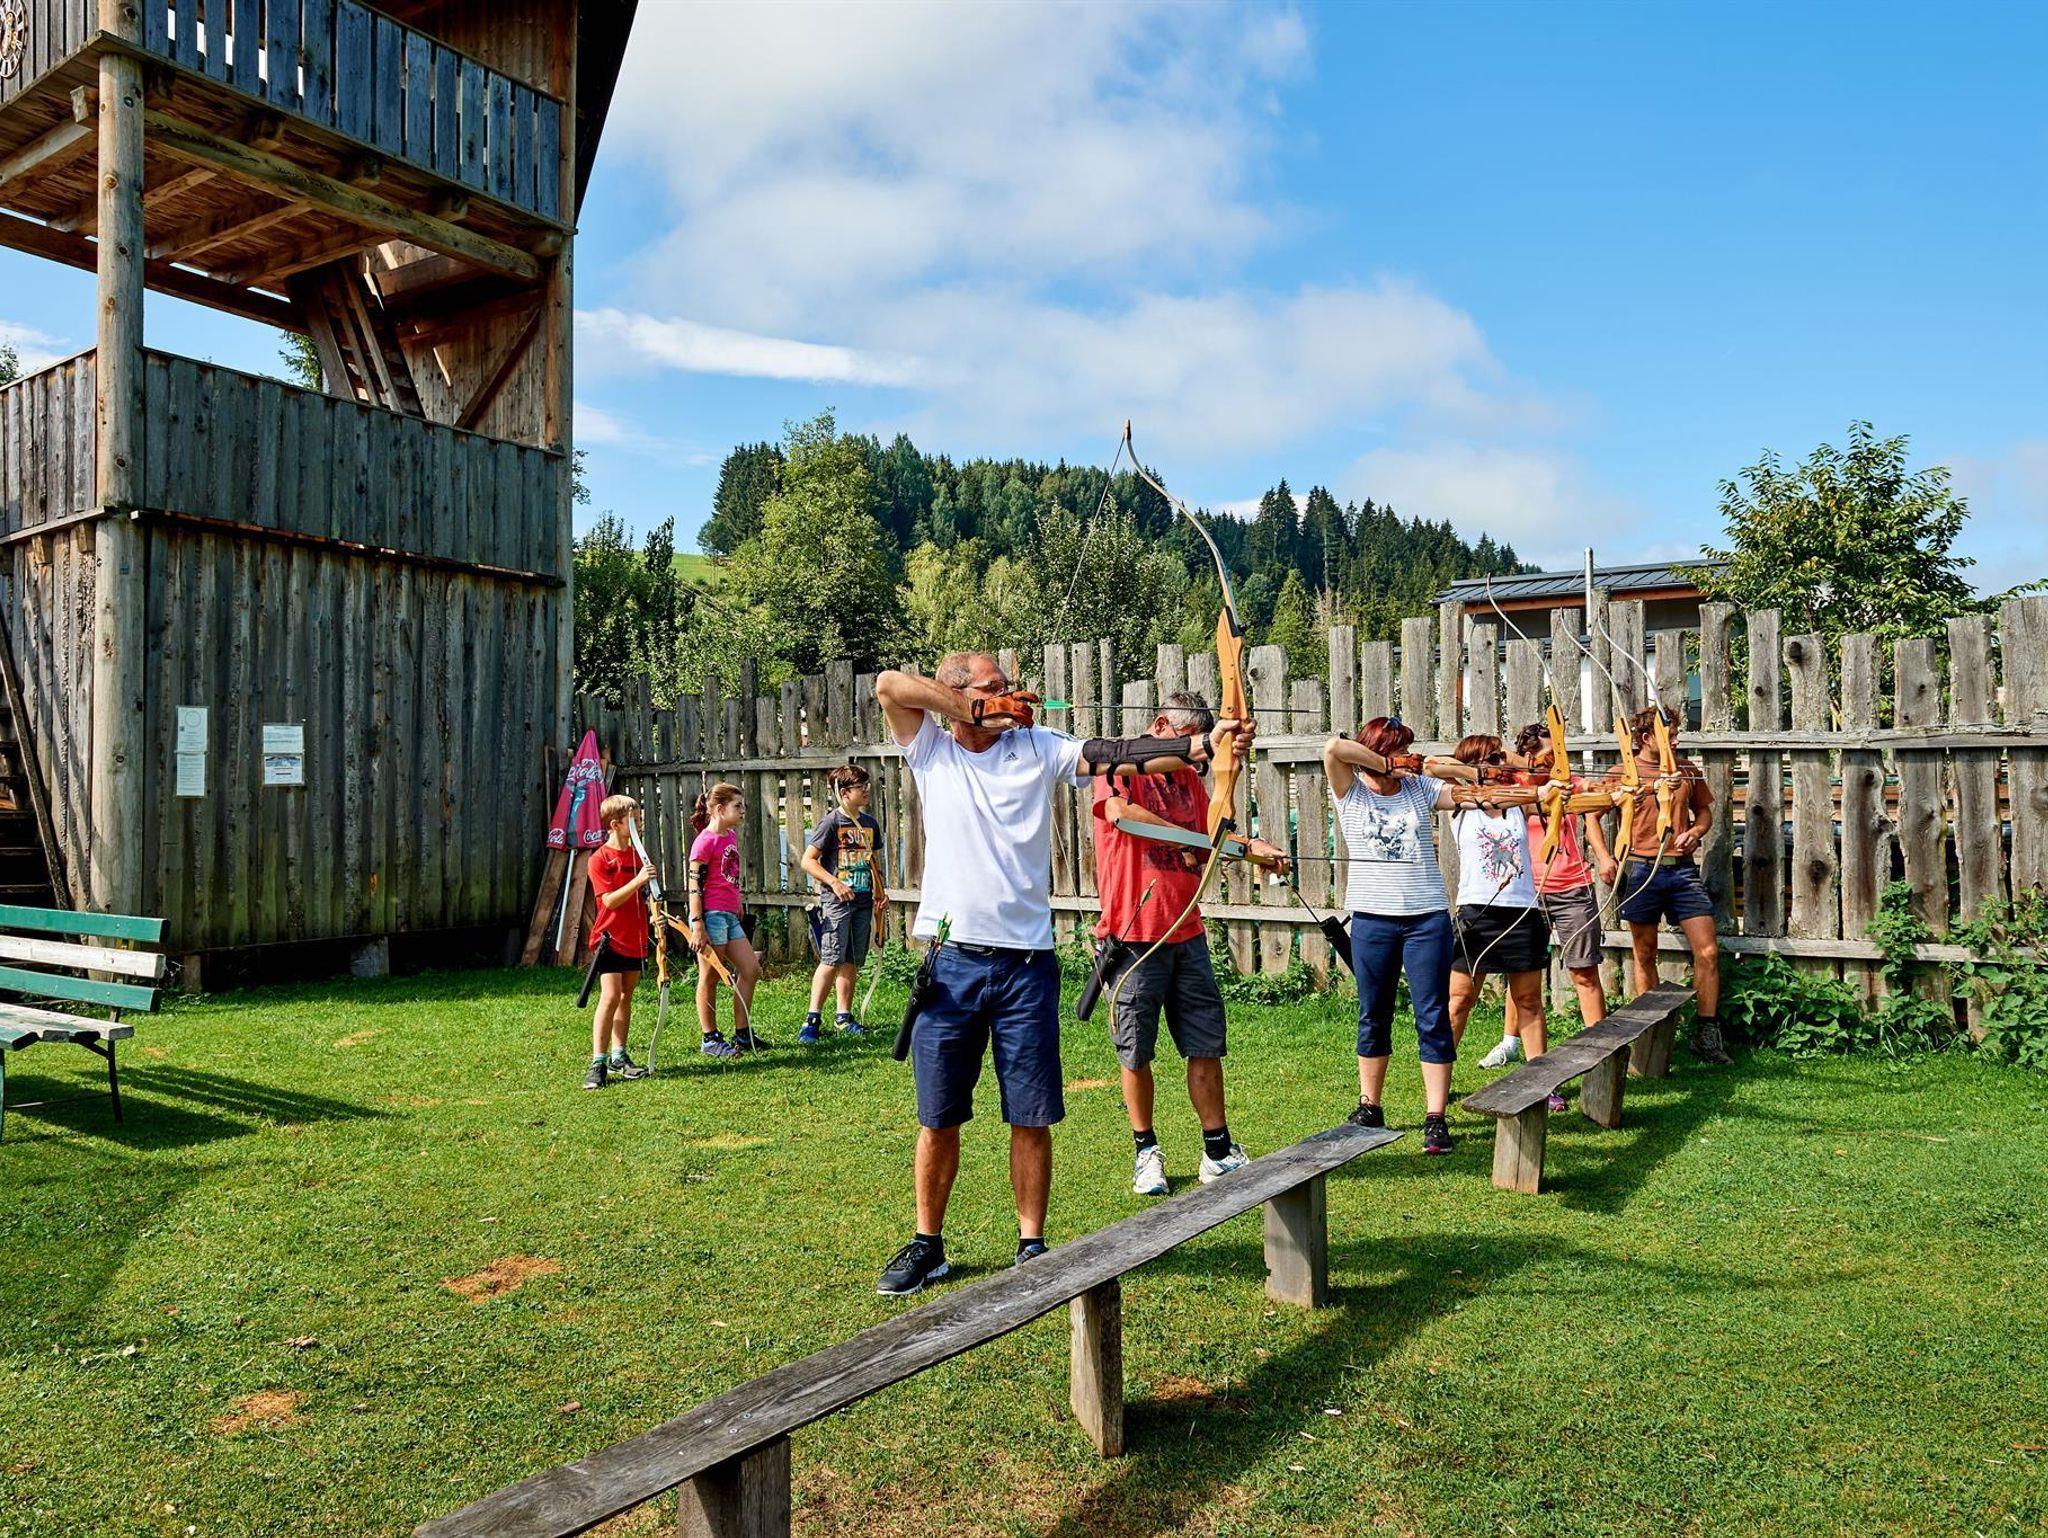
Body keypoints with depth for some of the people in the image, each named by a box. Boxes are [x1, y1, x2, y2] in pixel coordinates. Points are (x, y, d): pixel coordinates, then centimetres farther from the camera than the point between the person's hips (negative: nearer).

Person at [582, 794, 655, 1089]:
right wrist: (637, 880, -27)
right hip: (610, 937, -7)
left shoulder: (637, 855, 10)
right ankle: (598, 1064, -10)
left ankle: (618, 1057, 22)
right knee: (610, 996, -14)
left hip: (635, 938, 7)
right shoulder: (600, 859, -11)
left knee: (626, 997, 12)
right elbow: (610, 901, -19)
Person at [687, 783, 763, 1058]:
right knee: (709, 978, 2)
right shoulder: (705, 841, -13)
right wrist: (697, 926, -18)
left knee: (751, 970, 10)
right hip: (711, 915, -9)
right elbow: (695, 885, -15)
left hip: (730, 916, 9)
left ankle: (742, 1034, 20)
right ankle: (710, 1040, 12)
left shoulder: (732, 836, 13)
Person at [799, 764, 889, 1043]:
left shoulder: (870, 823, 13)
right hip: (836, 901, -7)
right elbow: (808, 860, -9)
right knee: (832, 960, -12)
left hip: (863, 900, 7)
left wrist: (880, 892, 16)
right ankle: (812, 1019, -6)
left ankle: (844, 1016, 19)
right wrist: (834, 882, -18)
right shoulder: (831, 822, -8)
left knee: (852, 961, 10)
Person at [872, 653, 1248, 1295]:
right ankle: (927, 1244, 27)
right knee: (938, 1118, 10)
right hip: (949, 962, 0)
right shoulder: (930, 750, 5)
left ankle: (1032, 1245, 21)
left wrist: (1202, 745, -23)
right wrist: (974, 709, -7)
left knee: (1031, 1118, 6)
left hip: (1025, 964, 0)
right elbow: (889, 684, -8)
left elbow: (1115, 754, -9)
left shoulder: (1037, 747, 4)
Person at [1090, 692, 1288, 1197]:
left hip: (1187, 933, 6)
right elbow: (1121, 813, -26)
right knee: (1136, 1054, 5)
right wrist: (1185, 838, -18)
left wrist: (1250, 845, 5)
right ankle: (1147, 1153, 20)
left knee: (1206, 1046, 8)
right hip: (1134, 934, -6)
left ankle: (1218, 1152, 19)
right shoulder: (1119, 767, -6)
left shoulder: (1189, 779, 15)